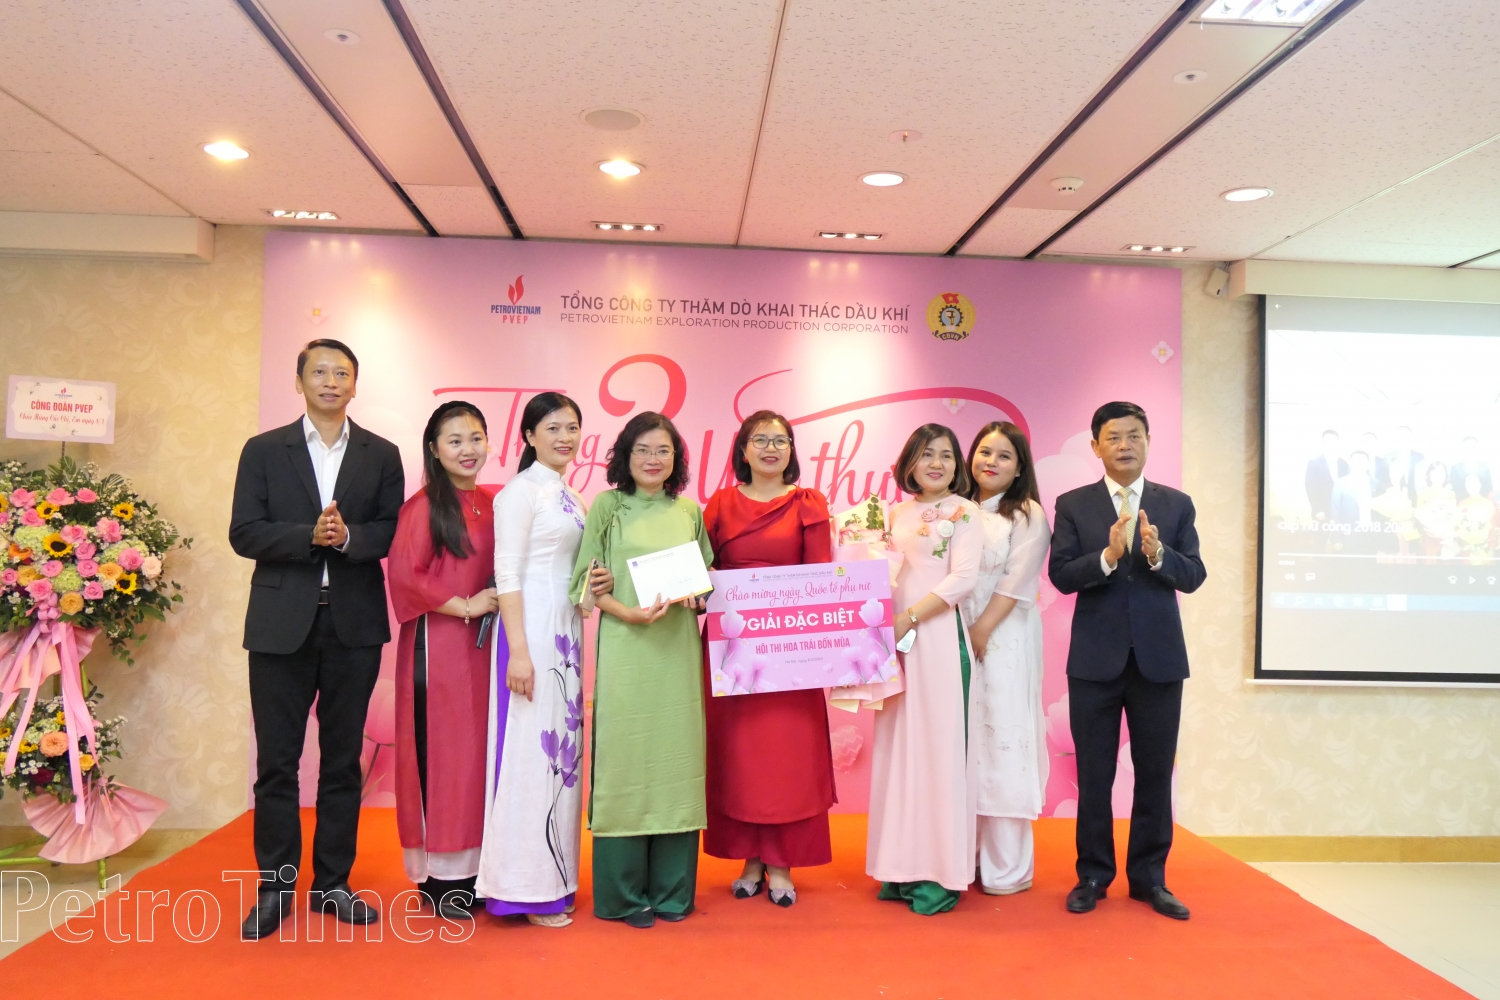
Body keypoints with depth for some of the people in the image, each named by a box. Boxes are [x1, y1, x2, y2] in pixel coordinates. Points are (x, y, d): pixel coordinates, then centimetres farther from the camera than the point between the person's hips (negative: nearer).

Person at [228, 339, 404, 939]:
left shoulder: (381, 455, 8)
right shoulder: (264, 451, 6)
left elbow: (393, 530, 0)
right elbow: (243, 533, -3)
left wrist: (348, 535, -18)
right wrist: (309, 535, -17)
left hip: (354, 624, 1)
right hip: (281, 624, -1)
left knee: (343, 758, 9)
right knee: (276, 760, 4)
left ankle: (332, 883, 21)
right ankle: (275, 889, 17)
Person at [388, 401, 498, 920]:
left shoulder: (492, 503, 11)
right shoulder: (423, 507, -7)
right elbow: (404, 576, -14)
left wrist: (498, 604, 2)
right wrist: (466, 606, -13)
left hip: (482, 643, 6)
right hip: (438, 645, -6)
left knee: (482, 750, 8)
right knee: (440, 751, 0)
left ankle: (474, 867, 19)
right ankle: (438, 876, 11)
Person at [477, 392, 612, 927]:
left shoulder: (569, 496, 16)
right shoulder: (521, 491, -8)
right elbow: (507, 573, -14)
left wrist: (597, 583, 2)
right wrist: (518, 650, -20)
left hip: (566, 629, 9)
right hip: (532, 628, -8)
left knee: (561, 745, 12)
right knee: (531, 747, -4)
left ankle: (553, 877, 22)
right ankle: (526, 888, 7)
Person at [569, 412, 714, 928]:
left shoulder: (689, 511, 12)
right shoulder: (607, 506, 2)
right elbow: (584, 581, -2)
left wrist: (699, 595, -4)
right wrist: (627, 611, -16)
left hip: (679, 648, 3)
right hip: (626, 647, -3)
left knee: (676, 754, 5)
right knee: (625, 755, -1)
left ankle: (672, 890, 19)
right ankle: (623, 895, 12)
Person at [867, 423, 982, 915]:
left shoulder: (963, 513, 0)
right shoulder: (896, 514, 15)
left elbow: (963, 578, -10)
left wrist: (910, 616, -16)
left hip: (939, 636, -5)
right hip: (895, 638, 5)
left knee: (940, 744, -3)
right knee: (899, 743, 6)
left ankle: (942, 873, 6)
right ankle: (904, 865, 15)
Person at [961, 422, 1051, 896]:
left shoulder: (1028, 515, -1)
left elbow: (1016, 582, -9)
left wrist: (980, 632, -14)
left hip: (1004, 640, -4)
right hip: (955, 638, 4)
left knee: (1002, 737, -2)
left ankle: (1005, 867, 8)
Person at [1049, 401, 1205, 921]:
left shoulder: (1177, 504, 5)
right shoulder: (1072, 504, 1)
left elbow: (1194, 576, -2)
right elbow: (1060, 575, -8)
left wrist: (1158, 554, -21)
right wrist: (1108, 556, -24)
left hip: (1159, 657, 1)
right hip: (1096, 658, -1)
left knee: (1155, 772, 9)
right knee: (1094, 774, 8)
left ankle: (1149, 877, 23)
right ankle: (1093, 875, 22)